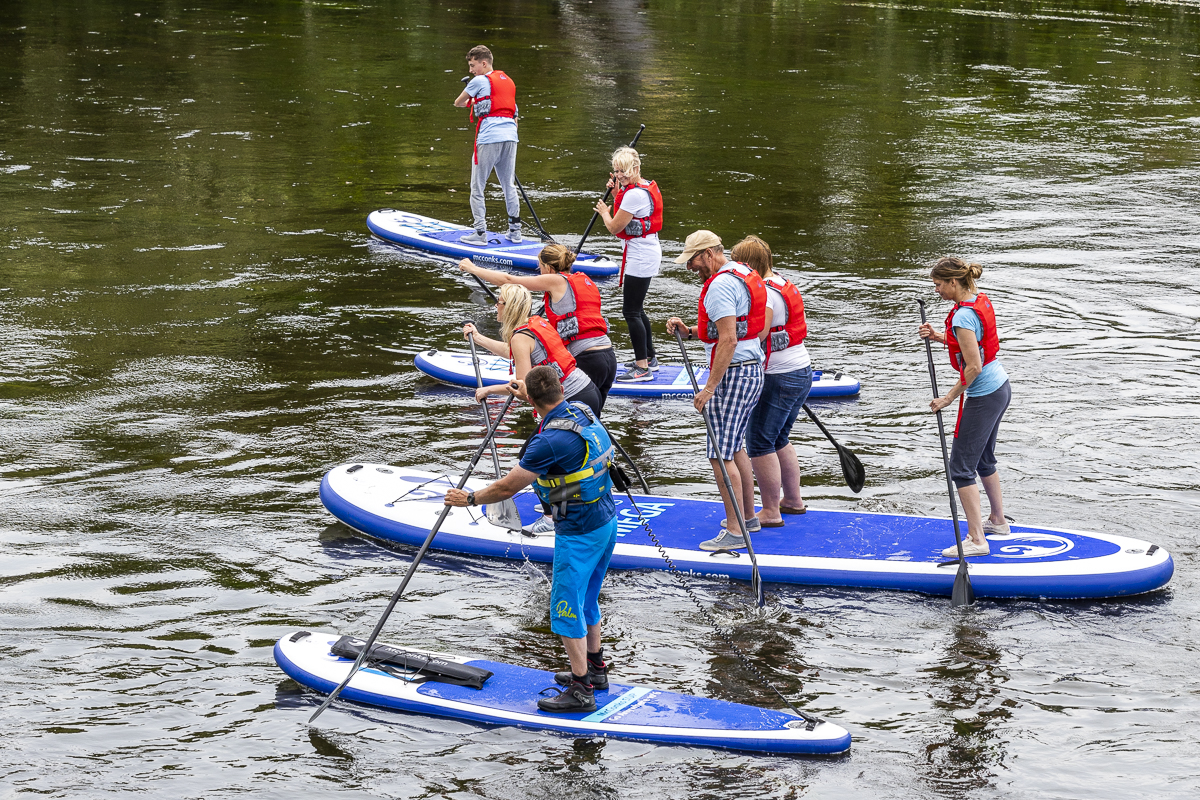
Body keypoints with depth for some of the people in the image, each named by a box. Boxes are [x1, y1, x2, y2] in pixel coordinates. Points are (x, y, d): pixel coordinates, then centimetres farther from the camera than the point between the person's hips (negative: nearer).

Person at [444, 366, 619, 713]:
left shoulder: (550, 441, -26)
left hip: (579, 533, -9)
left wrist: (470, 498, -3)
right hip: (606, 519, 9)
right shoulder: (583, 411, 0)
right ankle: (595, 668, 35)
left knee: (565, 607, 0)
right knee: (585, 599, 23)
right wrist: (527, 392, 41)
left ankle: (581, 690, 3)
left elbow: (508, 487, -18)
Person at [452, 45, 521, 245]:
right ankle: (515, 230, 17)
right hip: (510, 137, 7)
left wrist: (472, 102, 34)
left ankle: (480, 232, -1)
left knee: (477, 187, 1)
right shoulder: (508, 81, 20)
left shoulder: (480, 81, -1)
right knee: (509, 185, 15)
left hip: (489, 138, -7)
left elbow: (458, 103, 12)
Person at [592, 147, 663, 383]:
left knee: (631, 311, -7)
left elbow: (615, 227, -15)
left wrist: (604, 212, 5)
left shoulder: (635, 194, -21)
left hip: (639, 257, -11)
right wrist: (617, 193, 9)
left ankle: (642, 368, -4)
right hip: (649, 251, 11)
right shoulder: (648, 186, 10)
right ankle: (650, 358, 32)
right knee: (636, 309, 20)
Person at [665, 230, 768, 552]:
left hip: (732, 373, -11)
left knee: (721, 455, -8)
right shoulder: (744, 276, 14)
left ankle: (735, 532, -8)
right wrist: (689, 330, 10)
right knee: (735, 447, 20)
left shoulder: (721, 285, -18)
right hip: (753, 369, 11)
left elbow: (728, 340, -24)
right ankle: (748, 516, 29)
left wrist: (709, 388, -24)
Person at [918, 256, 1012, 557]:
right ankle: (997, 521, 38)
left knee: (961, 467, -5)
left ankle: (976, 539, -6)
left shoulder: (963, 316, -23)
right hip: (1001, 387, 10)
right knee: (984, 459, 25)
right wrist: (939, 337, 6)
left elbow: (973, 367, -24)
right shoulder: (982, 301, 5)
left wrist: (948, 398, -16)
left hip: (983, 397, -10)